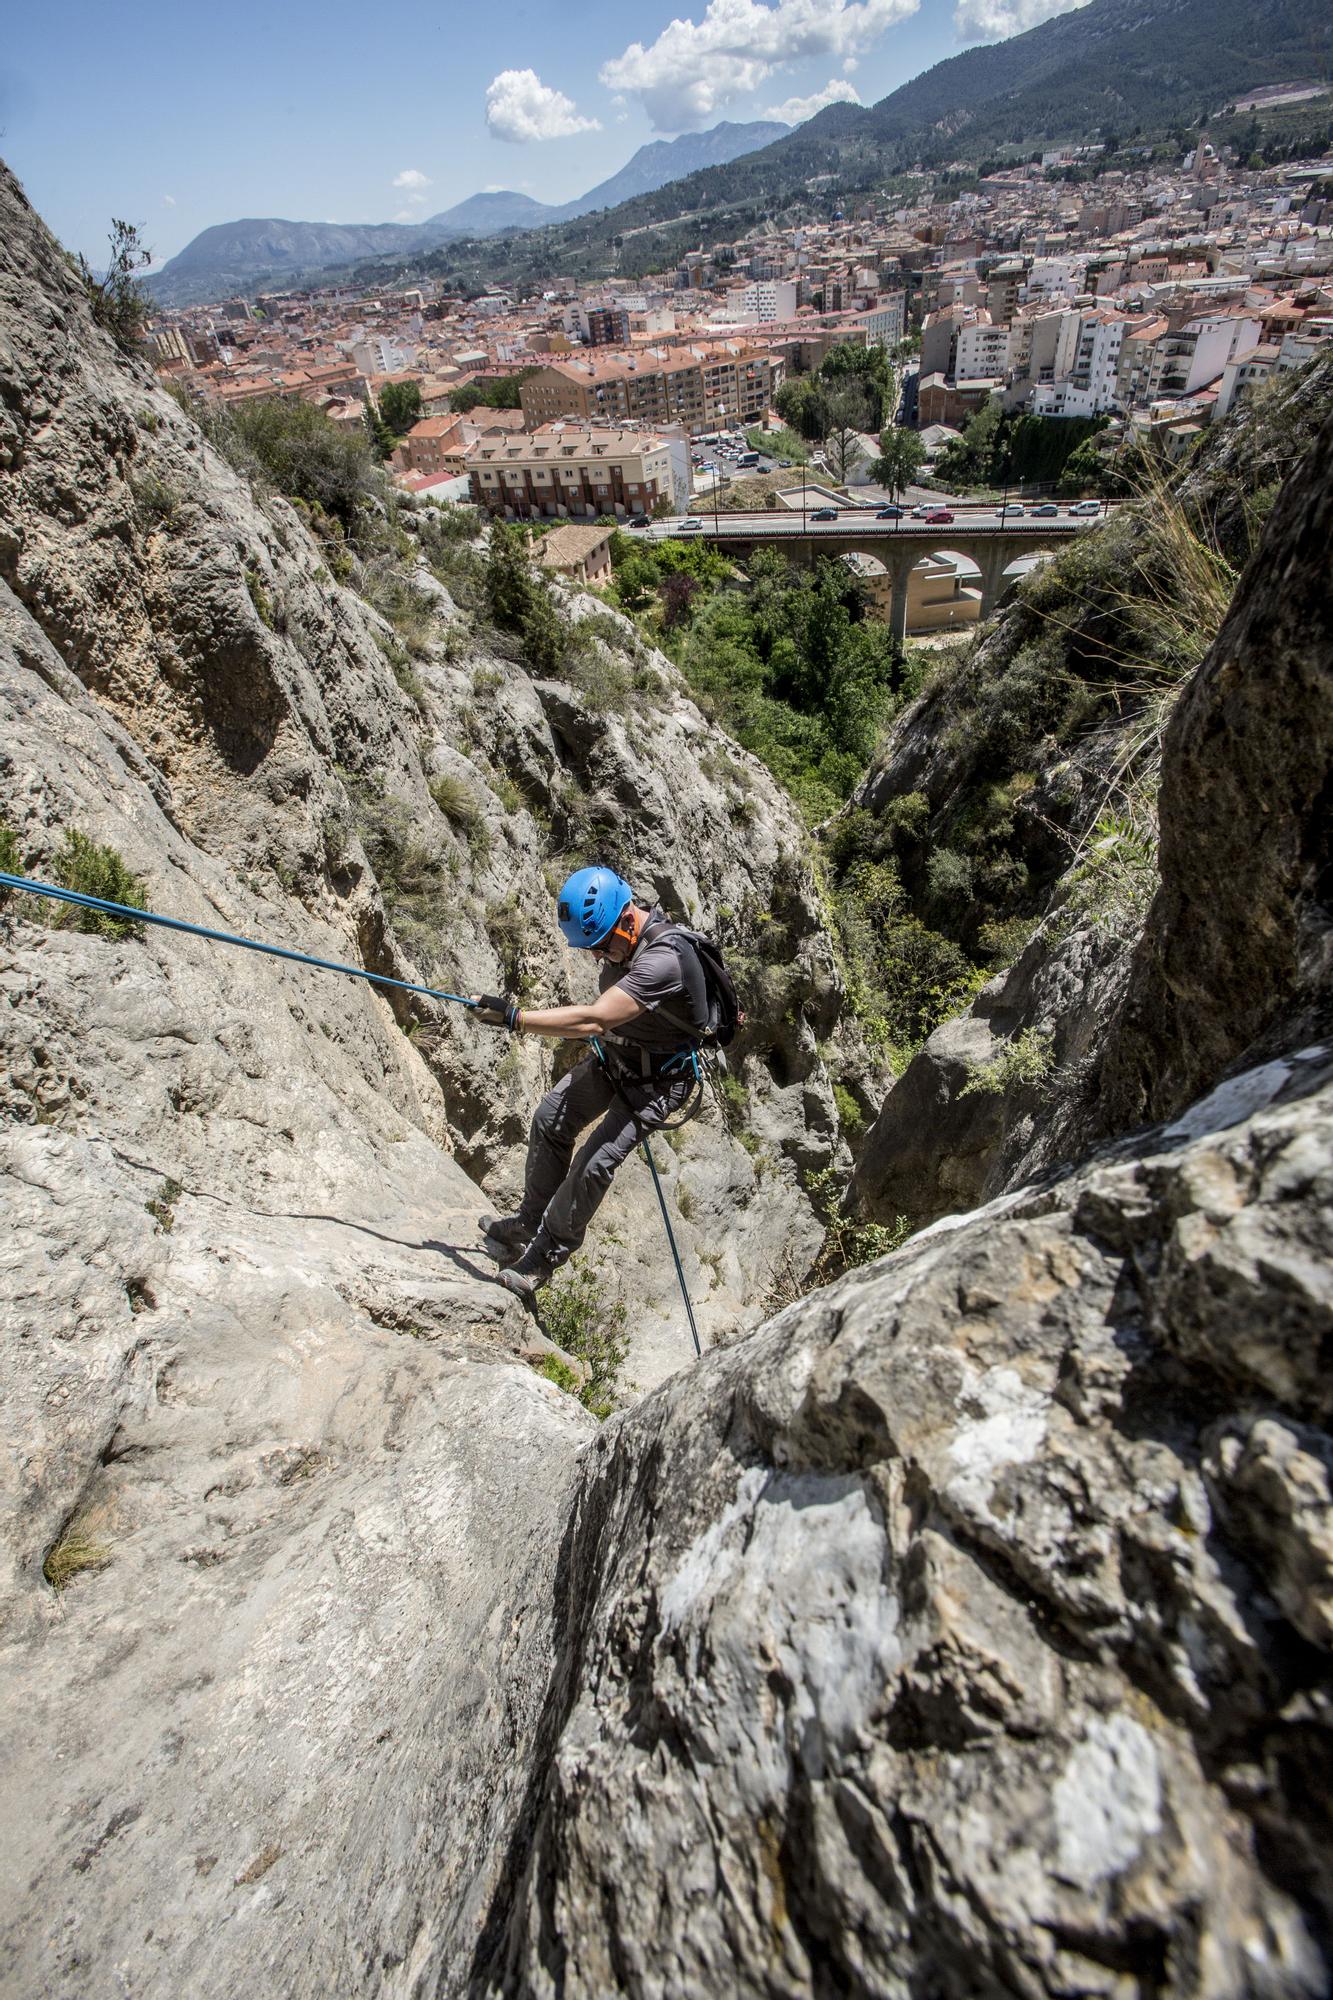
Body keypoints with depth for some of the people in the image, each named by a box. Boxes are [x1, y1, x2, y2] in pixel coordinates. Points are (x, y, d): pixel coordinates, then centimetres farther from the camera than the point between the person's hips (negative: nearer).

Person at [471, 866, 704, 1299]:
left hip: (658, 1080, -9)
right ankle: (529, 1223, 24)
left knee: (595, 1162, -15)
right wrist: (590, 1017, 3)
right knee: (551, 1118, 8)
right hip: (613, 1056, 9)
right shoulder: (623, 932, -8)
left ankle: (545, 1255, 4)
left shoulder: (663, 960, -37)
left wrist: (513, 1017, -43)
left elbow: (593, 1020, -43)